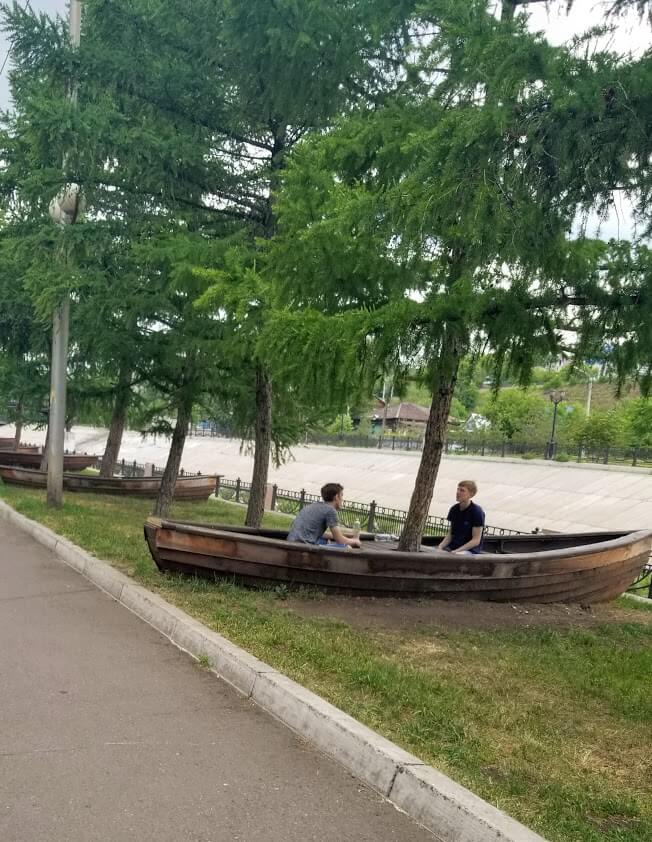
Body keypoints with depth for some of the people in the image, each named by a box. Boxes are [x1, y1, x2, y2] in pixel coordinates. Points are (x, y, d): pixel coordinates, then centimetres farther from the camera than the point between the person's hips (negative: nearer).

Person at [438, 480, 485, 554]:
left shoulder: (477, 512, -11)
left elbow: (476, 540, -12)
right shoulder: (454, 509, 8)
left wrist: (456, 551, -20)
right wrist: (441, 546, -6)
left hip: (470, 549, -7)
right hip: (452, 547, 7)